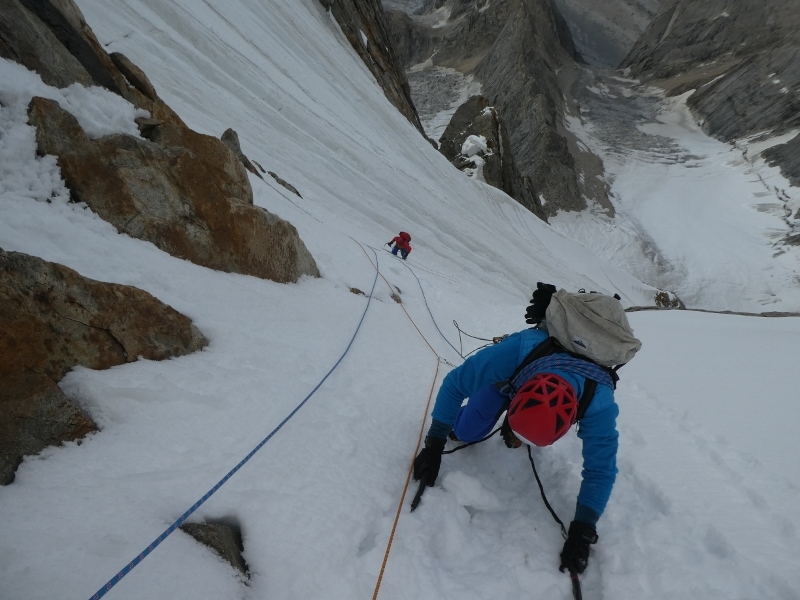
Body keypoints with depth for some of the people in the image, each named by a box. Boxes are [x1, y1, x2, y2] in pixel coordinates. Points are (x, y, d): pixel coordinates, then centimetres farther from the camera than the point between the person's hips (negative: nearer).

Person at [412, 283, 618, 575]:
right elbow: (453, 384, -33)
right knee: (466, 432, -10)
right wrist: (434, 445, -31)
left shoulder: (599, 405, -44)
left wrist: (582, 532, -27)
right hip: (514, 374, -1)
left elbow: (601, 470, -27)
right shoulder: (514, 352, -49)